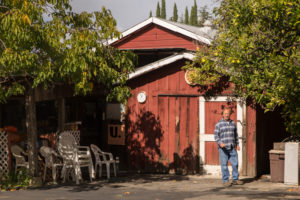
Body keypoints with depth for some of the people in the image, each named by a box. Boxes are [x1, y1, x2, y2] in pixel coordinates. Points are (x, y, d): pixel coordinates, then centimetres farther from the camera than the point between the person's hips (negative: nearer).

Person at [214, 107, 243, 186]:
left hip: (232, 148, 4)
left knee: (235, 163, 4)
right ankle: (225, 181, 5)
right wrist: (220, 143, -21)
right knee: (224, 164, -2)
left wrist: (237, 144, 14)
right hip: (223, 148, -4)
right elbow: (216, 136, -5)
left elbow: (236, 135, 20)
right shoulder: (219, 124, -1)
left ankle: (235, 179, 15)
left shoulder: (233, 123, 13)